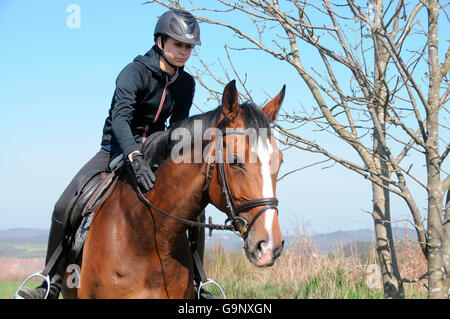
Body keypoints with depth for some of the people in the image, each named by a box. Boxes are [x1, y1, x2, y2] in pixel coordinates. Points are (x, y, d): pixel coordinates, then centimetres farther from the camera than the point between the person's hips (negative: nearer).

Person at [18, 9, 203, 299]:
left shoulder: (186, 84, -1)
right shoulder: (135, 72, -18)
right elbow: (120, 117, -34)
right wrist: (135, 158, -50)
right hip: (117, 150, -4)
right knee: (65, 208, -17)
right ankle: (52, 284, -5)